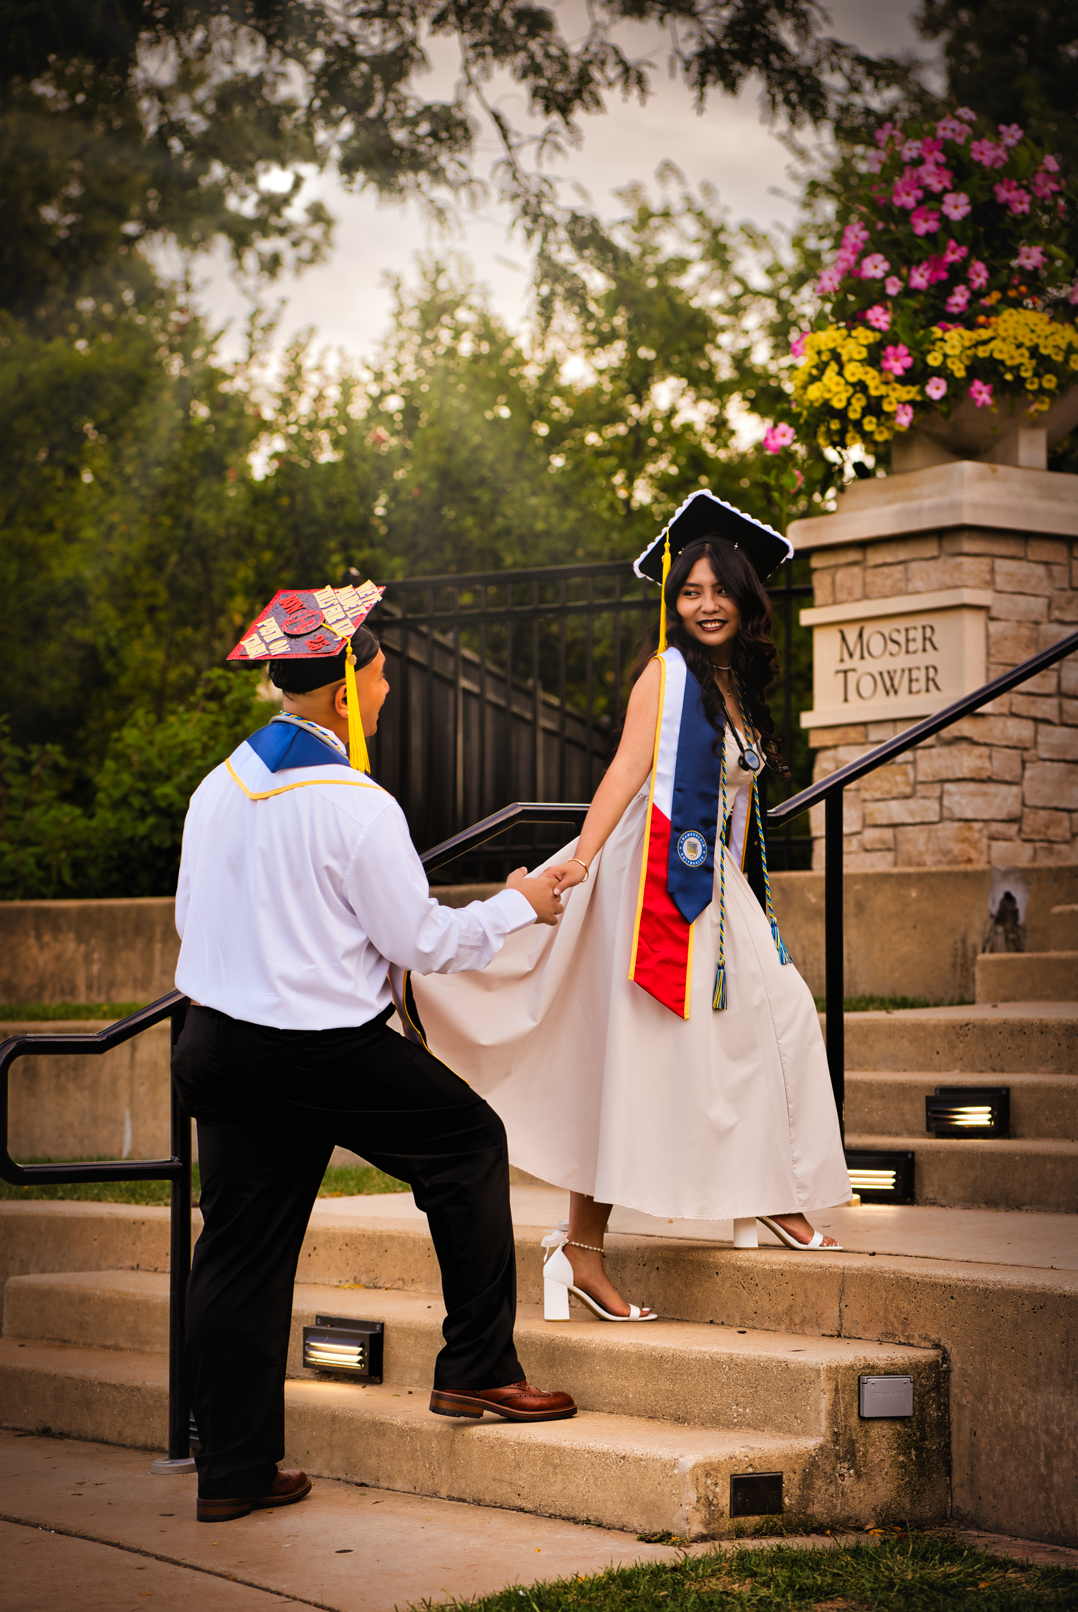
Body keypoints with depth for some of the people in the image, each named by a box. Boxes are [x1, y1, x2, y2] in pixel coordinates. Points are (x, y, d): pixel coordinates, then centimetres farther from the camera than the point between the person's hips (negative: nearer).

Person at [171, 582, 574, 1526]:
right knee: (469, 1143, 13)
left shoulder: (219, 788, 6)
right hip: (326, 1052, -7)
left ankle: (233, 1472, 14)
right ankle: (476, 1369, 15)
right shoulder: (355, 805, -16)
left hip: (217, 1046, 7)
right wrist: (517, 906, 6)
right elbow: (421, 941, -10)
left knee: (241, 1252, 10)